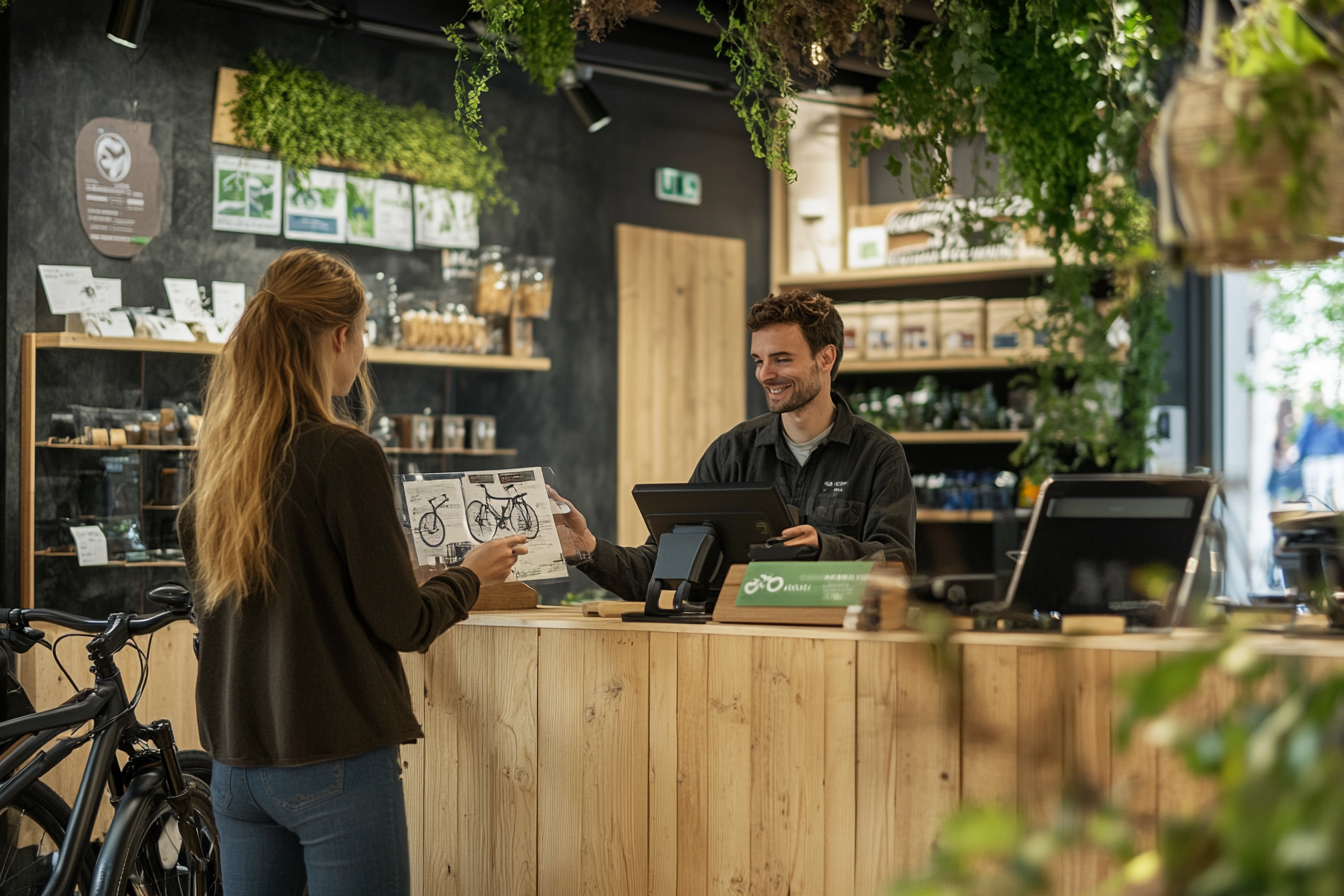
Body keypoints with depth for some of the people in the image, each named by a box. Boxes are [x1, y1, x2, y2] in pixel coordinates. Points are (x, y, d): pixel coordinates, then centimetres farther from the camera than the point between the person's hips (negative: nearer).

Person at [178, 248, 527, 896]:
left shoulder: (217, 457, 5)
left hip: (236, 764, 7)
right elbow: (401, 623, -11)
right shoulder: (344, 455, -15)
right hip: (336, 768, -7)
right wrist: (471, 576, 8)